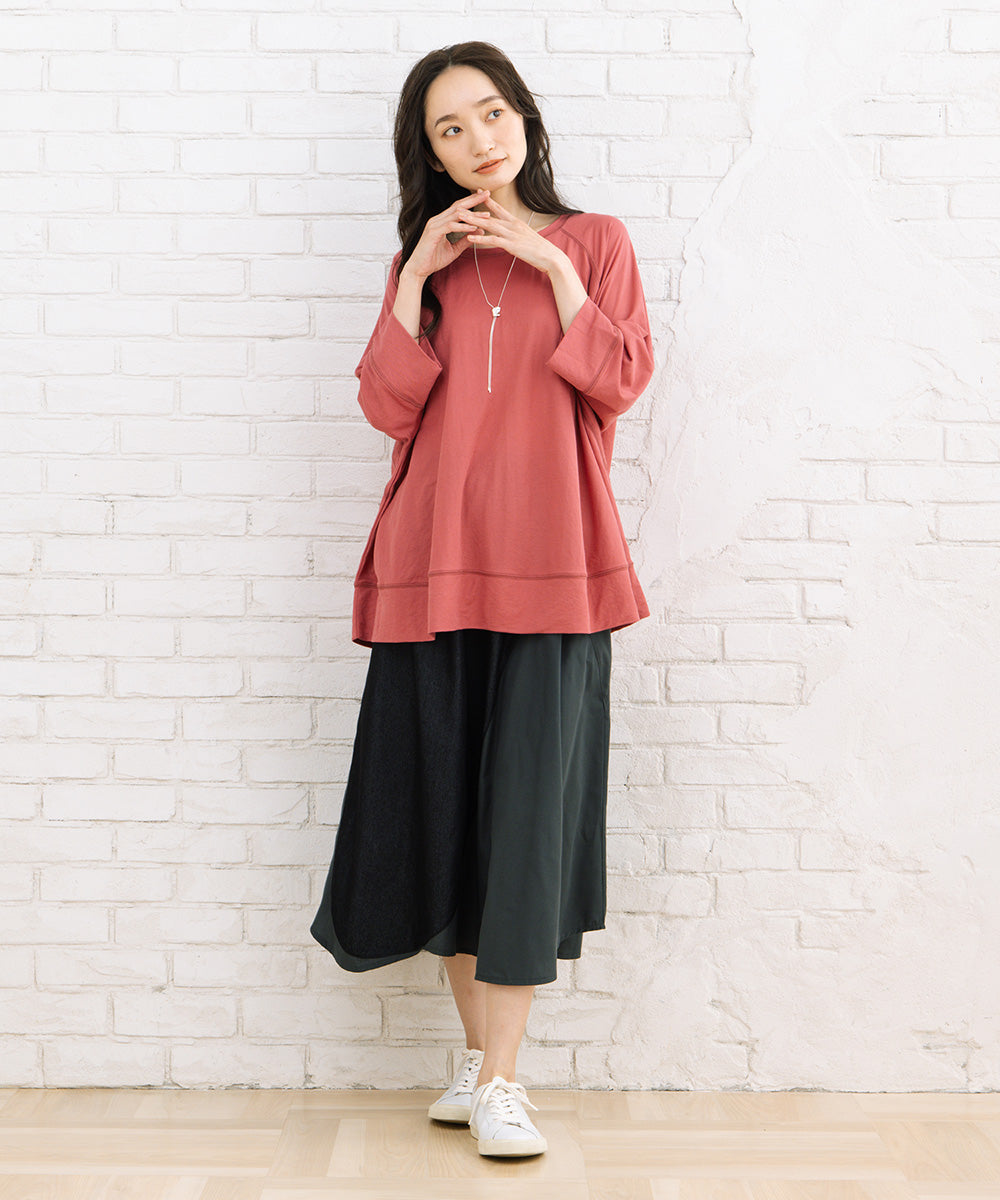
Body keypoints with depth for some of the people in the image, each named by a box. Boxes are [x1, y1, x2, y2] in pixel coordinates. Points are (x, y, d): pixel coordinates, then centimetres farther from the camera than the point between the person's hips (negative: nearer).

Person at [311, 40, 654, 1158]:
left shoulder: (592, 241, 10)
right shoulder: (423, 256, 15)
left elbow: (620, 382, -3)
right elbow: (387, 404, 3)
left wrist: (553, 266, -7)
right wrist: (417, 278, -4)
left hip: (550, 564, -2)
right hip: (434, 562, 3)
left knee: (527, 803, -5)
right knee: (441, 803, 5)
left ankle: (499, 1080, 1)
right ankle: (479, 1051, 19)